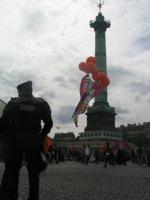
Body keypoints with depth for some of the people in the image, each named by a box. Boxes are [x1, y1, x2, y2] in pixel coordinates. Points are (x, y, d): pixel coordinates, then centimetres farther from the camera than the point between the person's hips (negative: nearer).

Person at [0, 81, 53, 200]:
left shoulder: (13, 103, 4)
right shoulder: (41, 103, 5)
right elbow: (49, 123, -1)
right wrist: (41, 137, 9)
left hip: (15, 140, 0)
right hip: (33, 141, 0)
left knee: (11, 169, 8)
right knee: (33, 171, 10)